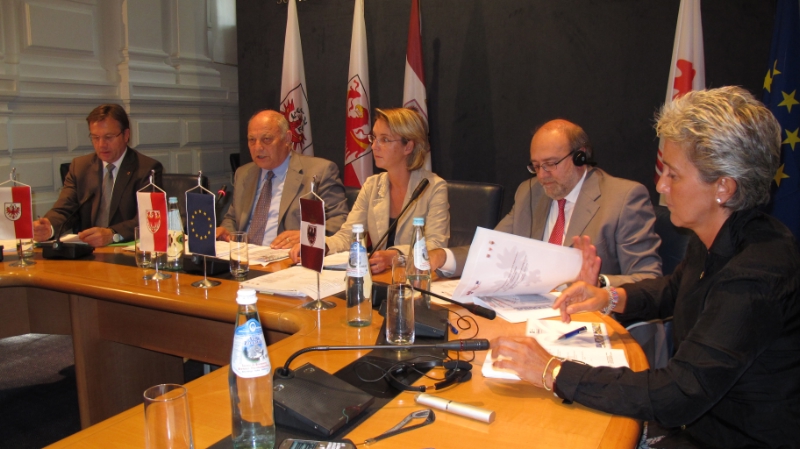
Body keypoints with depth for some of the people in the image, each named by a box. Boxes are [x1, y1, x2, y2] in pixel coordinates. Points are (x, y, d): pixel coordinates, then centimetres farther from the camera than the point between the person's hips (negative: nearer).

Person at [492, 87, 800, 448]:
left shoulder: (757, 276, -31)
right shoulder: (711, 241, -2)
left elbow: (679, 395, -33)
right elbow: (674, 289, 19)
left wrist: (554, 373, -31)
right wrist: (611, 298, 0)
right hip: (694, 415, 7)